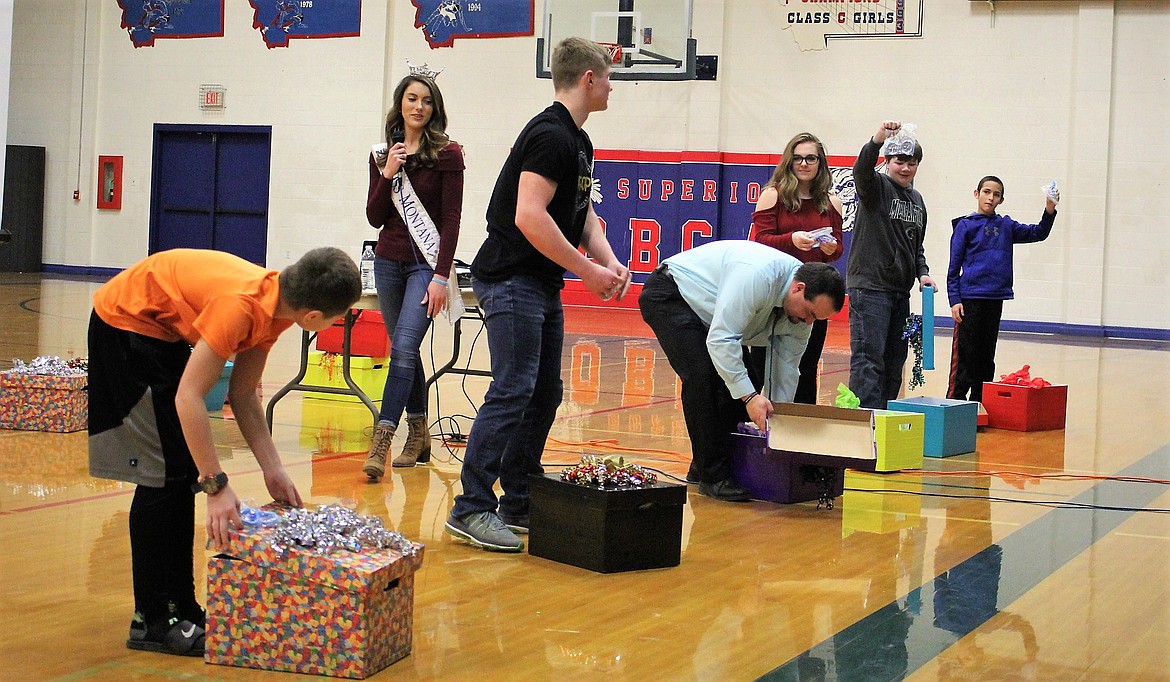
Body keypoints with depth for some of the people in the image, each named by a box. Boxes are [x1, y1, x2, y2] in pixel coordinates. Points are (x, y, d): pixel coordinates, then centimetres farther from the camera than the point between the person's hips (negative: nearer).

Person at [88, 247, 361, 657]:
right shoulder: (242, 304, -34)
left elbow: (243, 395, 1)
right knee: (164, 473, -10)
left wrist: (272, 470, -4)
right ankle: (152, 621, -4)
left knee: (186, 470, 9)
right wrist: (216, 485, -33)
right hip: (125, 325, -9)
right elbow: (188, 396, -35)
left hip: (165, 333, 10)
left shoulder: (275, 305, -6)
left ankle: (180, 607, 15)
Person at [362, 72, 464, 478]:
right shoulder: (383, 155, 8)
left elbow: (451, 219, -9)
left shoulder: (446, 154, -5)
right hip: (388, 261, 5)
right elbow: (375, 218, 6)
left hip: (426, 263, -5)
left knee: (403, 348, -17)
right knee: (405, 350, 11)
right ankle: (419, 436, 22)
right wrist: (386, 176, -9)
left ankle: (381, 441, -22)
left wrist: (441, 276, -15)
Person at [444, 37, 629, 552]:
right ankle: (471, 509, -11)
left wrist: (609, 261, 3)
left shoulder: (579, 142, 17)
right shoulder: (549, 134, -16)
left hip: (544, 285, 11)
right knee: (512, 393, -14)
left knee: (544, 395, 11)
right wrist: (589, 270, -19)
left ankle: (519, 505, 18)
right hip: (512, 281, -11)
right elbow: (529, 217, -25)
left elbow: (583, 214, 22)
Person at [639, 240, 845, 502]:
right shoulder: (757, 276, -37)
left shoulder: (802, 307, -9)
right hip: (668, 295, -9)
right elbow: (721, 339, -39)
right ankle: (712, 477, -17)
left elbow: (786, 369, 0)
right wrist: (750, 396, -40)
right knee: (702, 376, -23)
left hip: (704, 311, 9)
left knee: (737, 380, 0)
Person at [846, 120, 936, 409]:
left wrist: (922, 273, 8)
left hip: (900, 290, 8)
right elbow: (861, 170, -28)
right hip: (869, 285, -8)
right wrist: (877, 140, -45)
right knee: (869, 357, -12)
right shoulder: (876, 186, -4)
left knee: (894, 361, 9)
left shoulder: (917, 200, 18)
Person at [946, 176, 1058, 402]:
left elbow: (1037, 233, 12)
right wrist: (954, 300, -8)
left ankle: (980, 404, 17)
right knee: (964, 354, -6)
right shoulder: (965, 226, 0)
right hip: (970, 299, -5)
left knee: (986, 356, 10)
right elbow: (954, 267, -1)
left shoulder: (1006, 226, 12)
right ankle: (954, 403, -3)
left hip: (995, 299, 5)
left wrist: (1049, 211, -6)